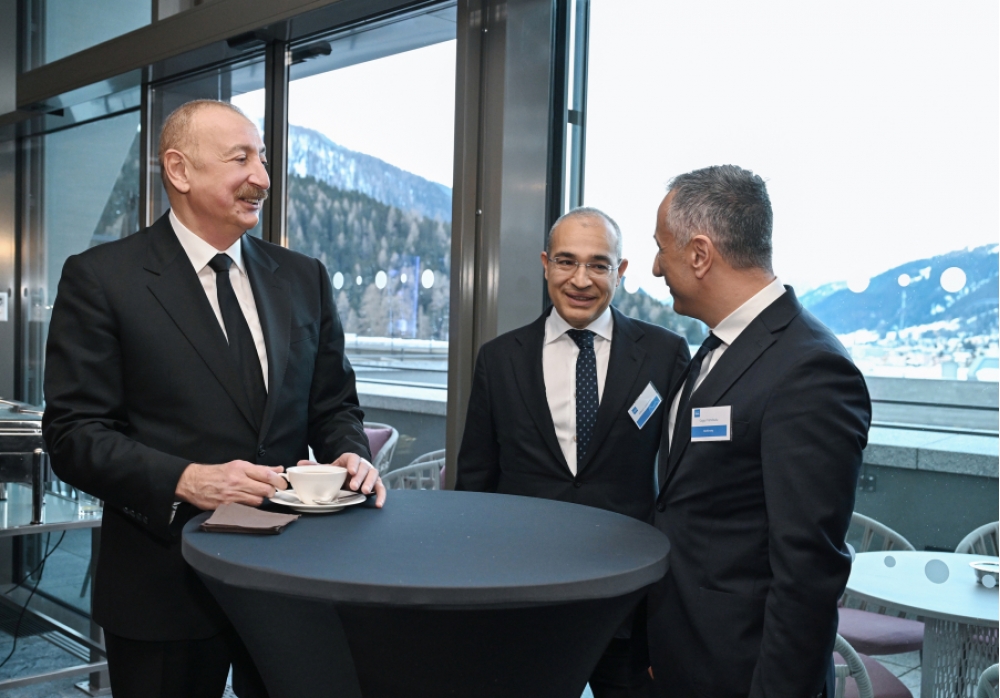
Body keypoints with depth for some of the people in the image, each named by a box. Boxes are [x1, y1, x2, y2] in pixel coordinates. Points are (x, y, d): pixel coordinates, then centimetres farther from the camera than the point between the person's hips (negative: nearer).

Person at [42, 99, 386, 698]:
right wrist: (184, 480, -24)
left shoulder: (304, 278, 8)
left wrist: (350, 455, -9)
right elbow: (75, 434, -10)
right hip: (165, 585, -4)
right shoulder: (101, 278, -6)